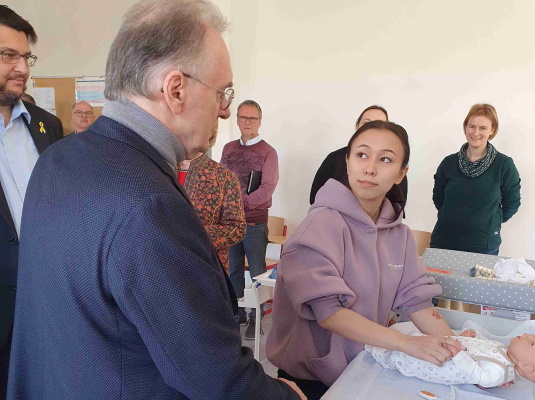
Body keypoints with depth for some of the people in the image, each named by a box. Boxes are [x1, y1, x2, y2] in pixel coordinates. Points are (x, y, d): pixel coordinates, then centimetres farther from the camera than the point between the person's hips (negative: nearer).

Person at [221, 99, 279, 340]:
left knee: (257, 273, 4)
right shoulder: (228, 148, 12)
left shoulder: (267, 152, -3)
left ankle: (256, 318, 17)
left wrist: (241, 203, -21)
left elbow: (267, 188, -12)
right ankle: (237, 313, 27)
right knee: (233, 270, 13)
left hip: (254, 222, -4)